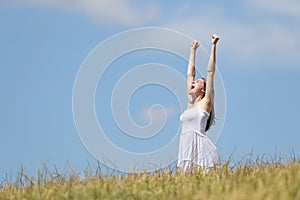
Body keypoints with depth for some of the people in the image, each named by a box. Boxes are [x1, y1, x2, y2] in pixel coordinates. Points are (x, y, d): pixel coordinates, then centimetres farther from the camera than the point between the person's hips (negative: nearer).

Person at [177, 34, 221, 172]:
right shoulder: (191, 102, 21)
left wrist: (213, 46, 1)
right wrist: (193, 50, 33)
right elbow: (190, 74, 28)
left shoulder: (205, 102, 5)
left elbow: (210, 72, 2)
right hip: (186, 148, 7)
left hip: (200, 147, -7)